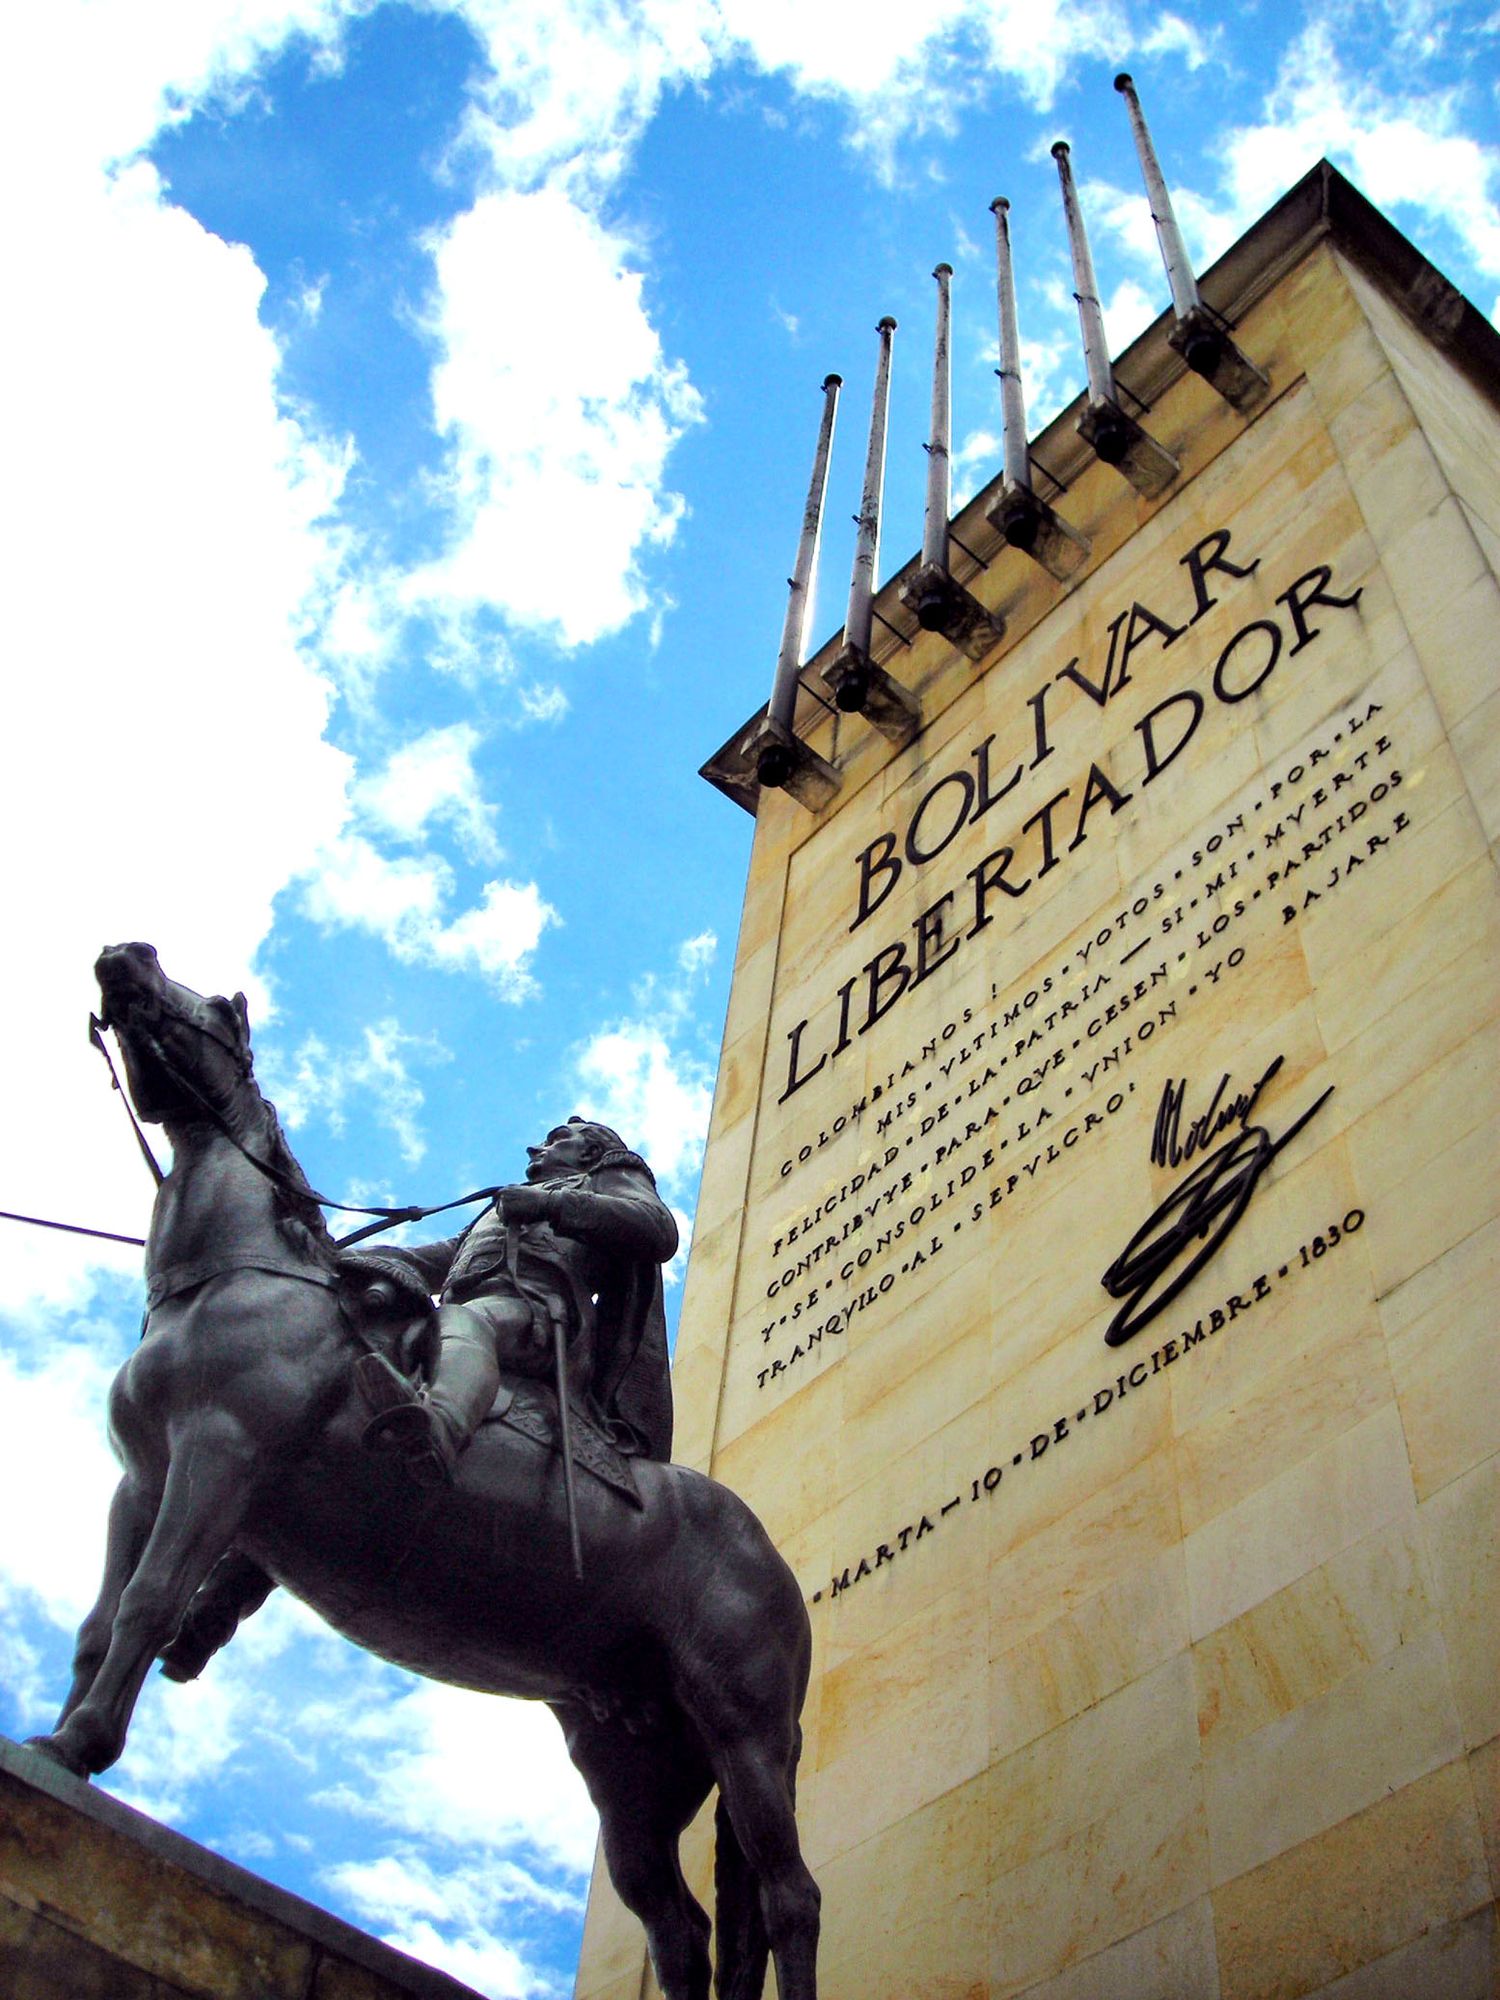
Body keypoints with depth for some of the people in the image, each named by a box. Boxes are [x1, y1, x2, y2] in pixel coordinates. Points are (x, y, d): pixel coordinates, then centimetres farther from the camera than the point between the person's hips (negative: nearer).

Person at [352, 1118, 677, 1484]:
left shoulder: (613, 1179, 29)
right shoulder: (497, 1210, 48)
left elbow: (660, 1233, 6)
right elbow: (430, 1260, 41)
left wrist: (553, 1204, -2)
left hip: (536, 1307, -8)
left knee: (466, 1322, -42)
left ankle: (439, 1429, -72)